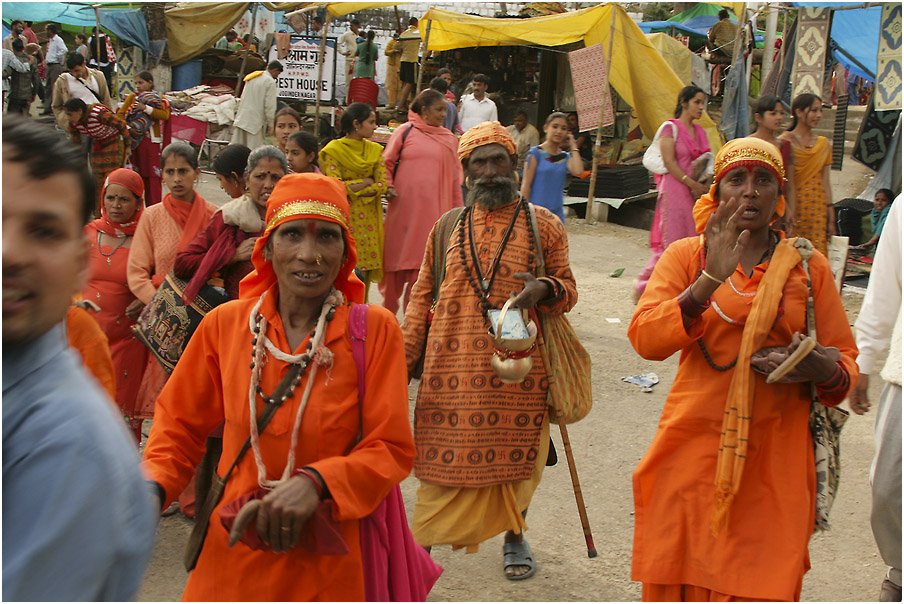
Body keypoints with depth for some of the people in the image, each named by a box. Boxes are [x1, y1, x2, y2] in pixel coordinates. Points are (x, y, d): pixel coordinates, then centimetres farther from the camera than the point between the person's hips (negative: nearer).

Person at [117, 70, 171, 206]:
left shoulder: (159, 98, 4)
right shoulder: (132, 97, 10)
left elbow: (165, 115, -14)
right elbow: (120, 115, 5)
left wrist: (145, 108, -18)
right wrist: (128, 128, -10)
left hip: (152, 141, -2)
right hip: (135, 140, 2)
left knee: (153, 175, -5)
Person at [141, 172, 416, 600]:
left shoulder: (375, 330, -9)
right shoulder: (224, 324, -3)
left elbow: (392, 449, -9)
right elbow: (180, 425, 8)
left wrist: (317, 482, -23)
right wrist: (151, 487, -9)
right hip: (232, 558, 2)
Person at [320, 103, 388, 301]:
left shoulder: (375, 150, 9)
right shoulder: (333, 150, -4)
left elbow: (381, 186, -1)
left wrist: (351, 189, -9)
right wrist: (366, 182, -7)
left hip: (368, 218, 4)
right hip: (343, 218, -4)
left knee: (365, 270, 4)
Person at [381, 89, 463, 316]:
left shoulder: (450, 139, 12)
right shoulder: (405, 132, 4)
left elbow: (455, 178, 13)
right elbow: (386, 163, 9)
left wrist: (457, 212, 10)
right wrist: (388, 186, -8)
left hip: (434, 210, 2)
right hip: (403, 208, -2)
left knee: (424, 262, -2)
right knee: (396, 256, 3)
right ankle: (388, 310, 19)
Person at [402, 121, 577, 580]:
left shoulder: (543, 225, 5)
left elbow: (567, 290, 8)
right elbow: (422, 296, 12)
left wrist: (545, 289, -16)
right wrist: (403, 353, 5)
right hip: (453, 367, 1)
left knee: (515, 454, 9)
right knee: (445, 453, 2)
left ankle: (514, 535, 32)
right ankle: (427, 538, 21)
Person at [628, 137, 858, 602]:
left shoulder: (809, 267, 7)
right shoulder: (686, 255, 3)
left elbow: (845, 360, 9)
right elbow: (644, 338, -11)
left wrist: (819, 368, -14)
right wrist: (710, 281, -22)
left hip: (774, 456, 1)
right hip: (694, 449, 0)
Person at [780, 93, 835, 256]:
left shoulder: (824, 144, 13)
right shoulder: (784, 142, -1)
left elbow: (825, 183, 13)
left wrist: (831, 219, 10)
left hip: (817, 211, 4)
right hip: (791, 209, -4)